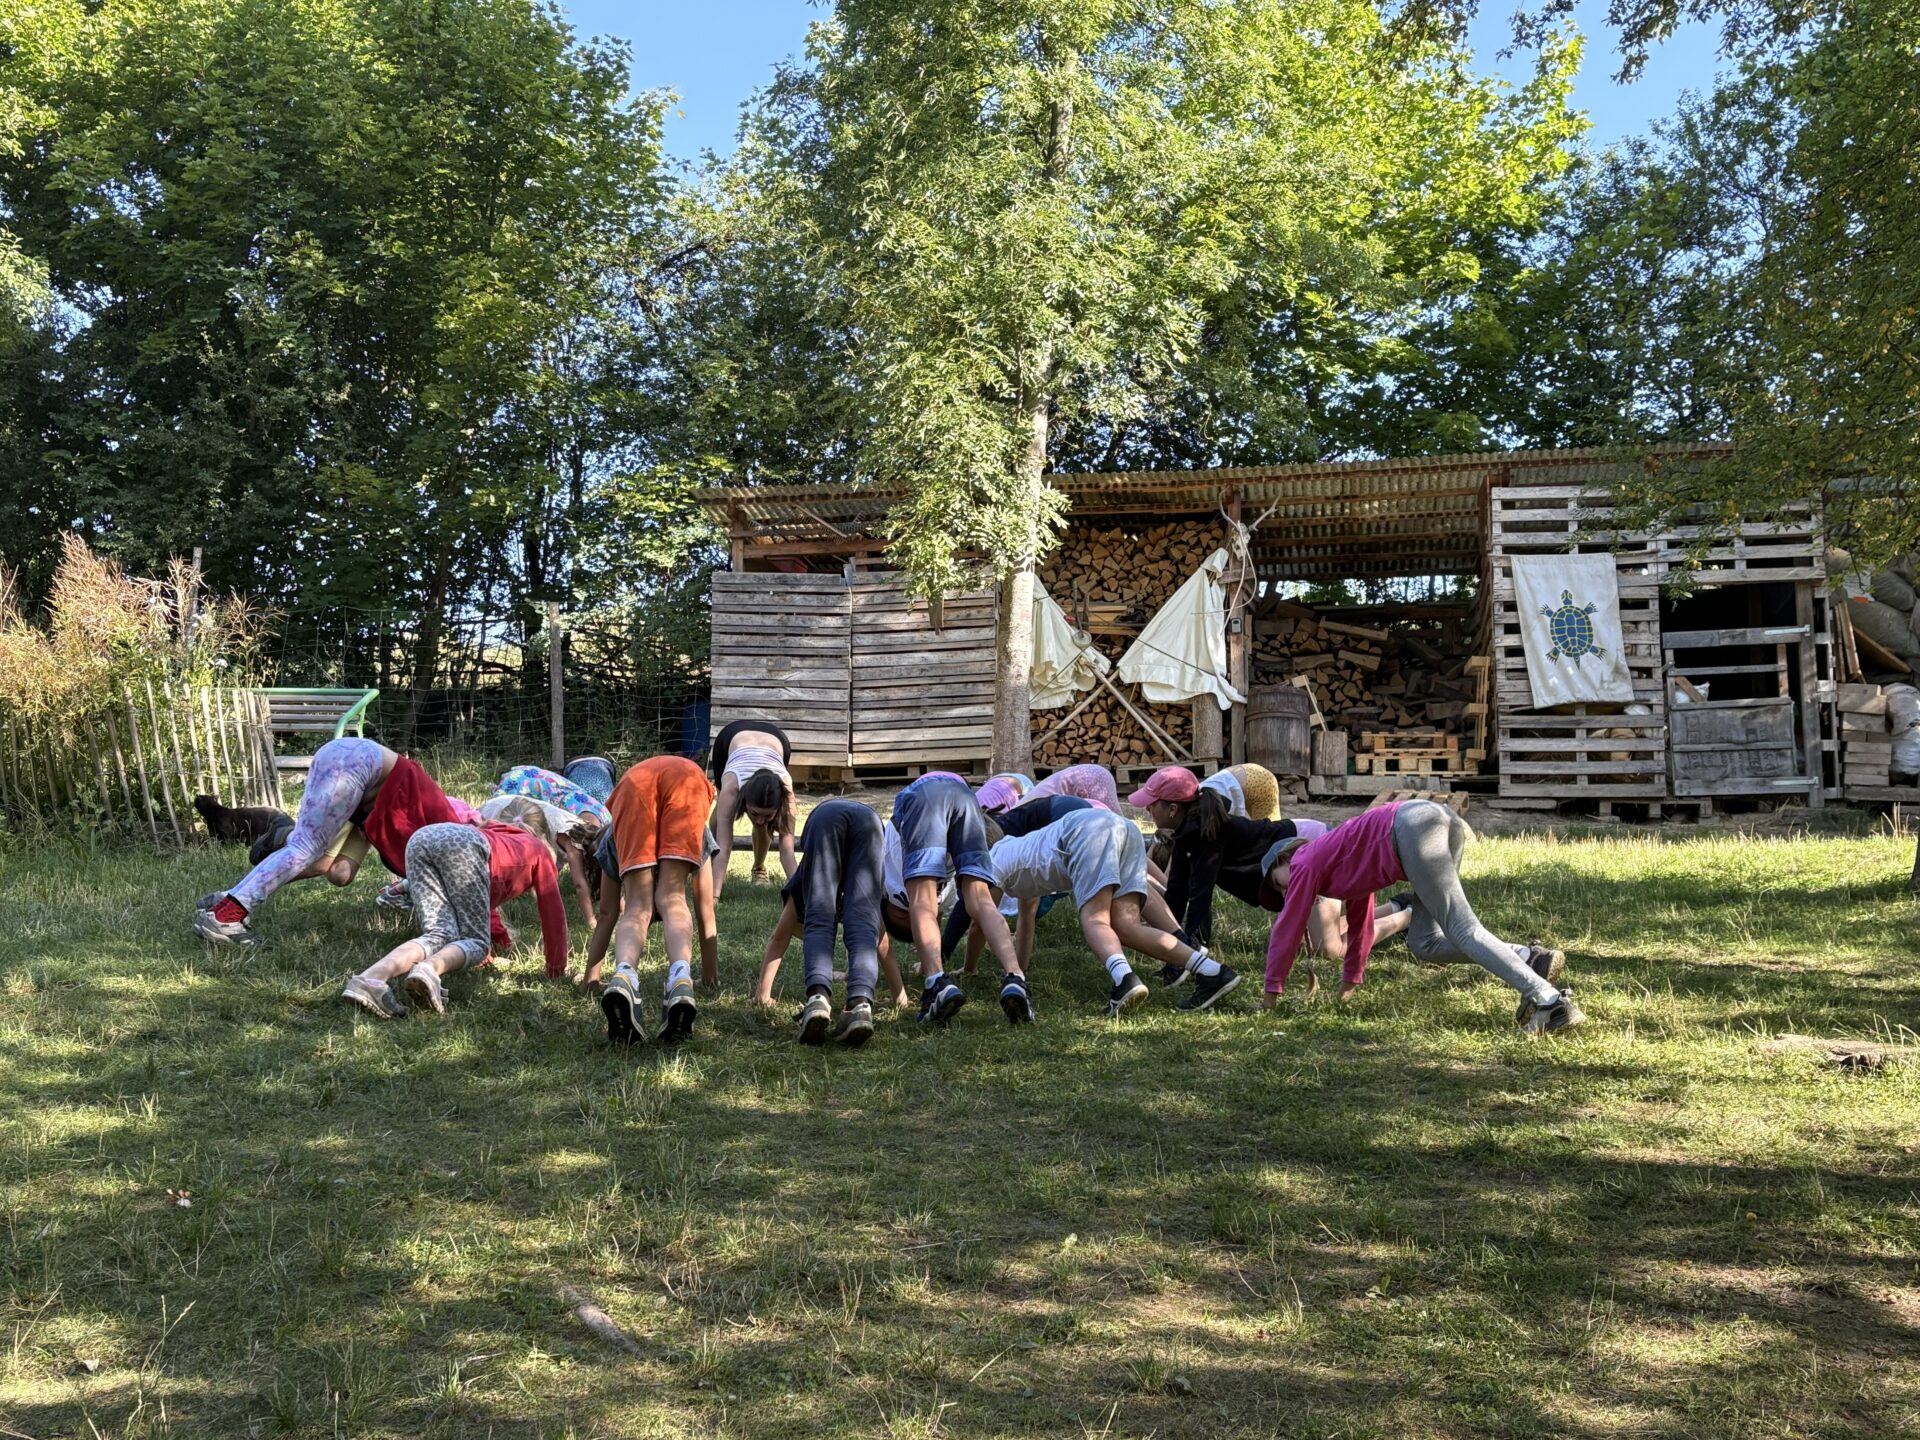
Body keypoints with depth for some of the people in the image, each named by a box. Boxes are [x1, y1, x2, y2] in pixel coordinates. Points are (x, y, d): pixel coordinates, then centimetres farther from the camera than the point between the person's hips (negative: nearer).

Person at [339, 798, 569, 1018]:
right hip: (462, 843, -6)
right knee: (476, 940, -1)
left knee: (440, 934, -3)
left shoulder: (497, 833, 46)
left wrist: (499, 937, 69)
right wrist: (557, 966, 37)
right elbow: (553, 910, 29)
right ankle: (430, 969, -34)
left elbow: (485, 901, 57)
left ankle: (372, 977, -31)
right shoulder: (539, 849, 32)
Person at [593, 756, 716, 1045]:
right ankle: (681, 979, -28)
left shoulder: (612, 839, 43)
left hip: (633, 783, 0)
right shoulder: (703, 841, 45)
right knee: (672, 899, 1)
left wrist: (592, 974, 44)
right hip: (690, 777, 0)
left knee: (636, 908, 0)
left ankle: (623, 977, -32)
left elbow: (608, 911, 39)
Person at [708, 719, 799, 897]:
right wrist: (714, 896, -53)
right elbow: (723, 847, -47)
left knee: (762, 826, -7)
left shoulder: (785, 789, -42)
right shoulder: (732, 786, -44)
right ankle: (713, 862, 21)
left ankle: (759, 867, 19)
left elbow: (787, 852, -43)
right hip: (732, 736, 0)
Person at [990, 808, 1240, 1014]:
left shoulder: (995, 860, 18)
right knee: (1126, 927, -4)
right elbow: (1026, 919, 50)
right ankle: (1212, 971, -18)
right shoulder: (1021, 855, 41)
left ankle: (1124, 979, -47)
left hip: (1087, 829, -7)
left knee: (1094, 920, -16)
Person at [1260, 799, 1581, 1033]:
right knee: (1423, 944, 7)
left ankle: (1550, 1000, -26)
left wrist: (1272, 993, 24)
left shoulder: (1306, 863, 15)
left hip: (1411, 826, -8)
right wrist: (1349, 984, 52)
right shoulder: (1343, 863, 37)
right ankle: (1530, 958, -6)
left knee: (1462, 929, -12)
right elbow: (1360, 923, 45)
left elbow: (1287, 930, 17)